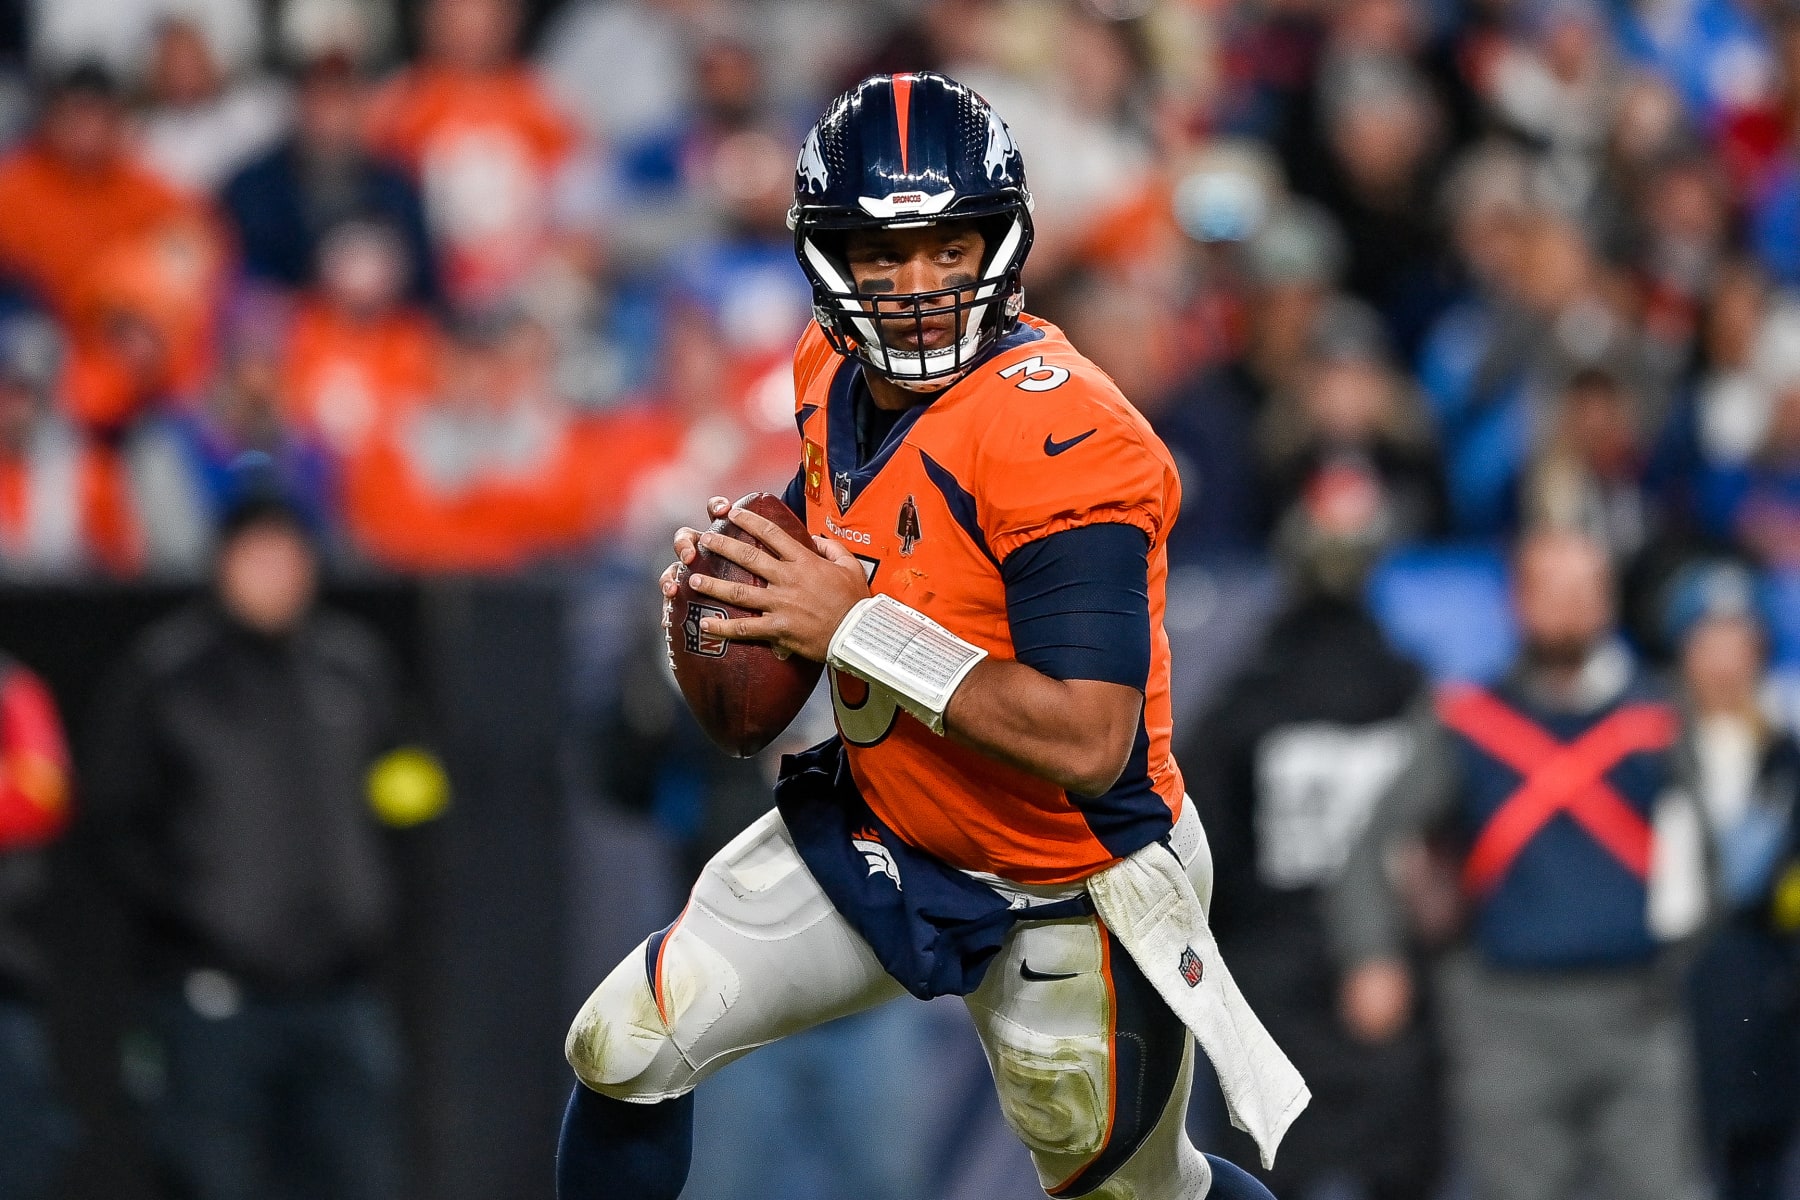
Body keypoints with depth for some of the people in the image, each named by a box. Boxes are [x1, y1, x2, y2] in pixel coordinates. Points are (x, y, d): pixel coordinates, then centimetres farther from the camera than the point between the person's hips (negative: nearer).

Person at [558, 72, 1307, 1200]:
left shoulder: (1062, 437, -30)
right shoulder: (837, 373, -5)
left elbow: (1087, 745, -35)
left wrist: (854, 629, -32)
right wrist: (736, 563, -4)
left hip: (1062, 896, -6)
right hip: (879, 839, 6)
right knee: (621, 1050, -2)